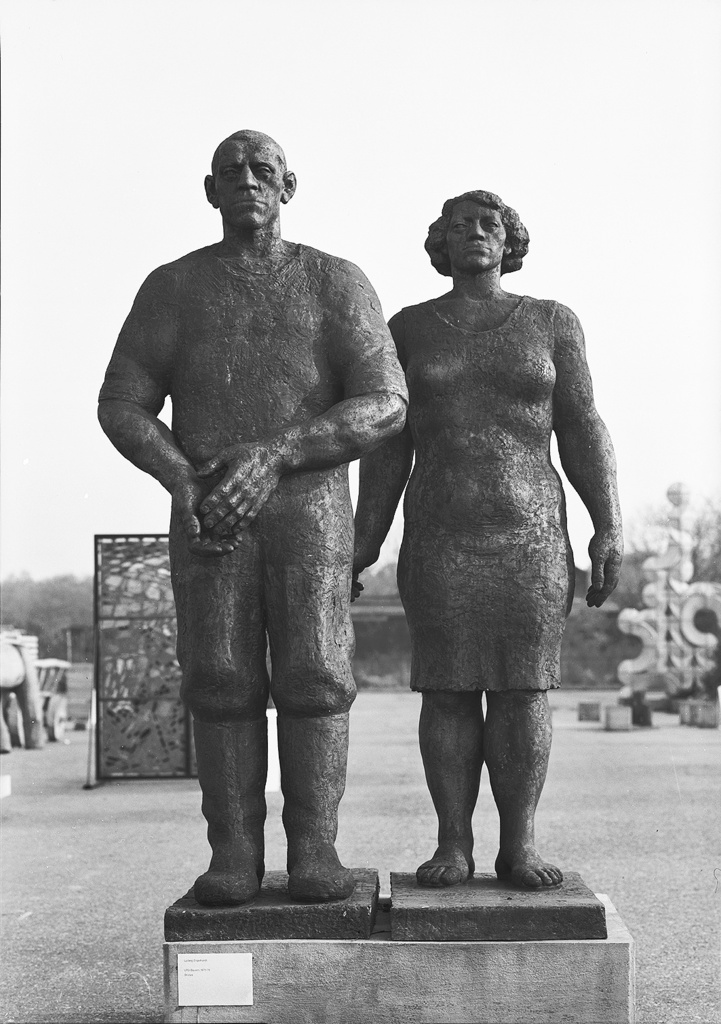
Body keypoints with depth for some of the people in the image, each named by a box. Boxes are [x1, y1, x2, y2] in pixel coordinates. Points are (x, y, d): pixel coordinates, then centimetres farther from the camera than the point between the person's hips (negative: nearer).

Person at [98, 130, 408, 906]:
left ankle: (314, 851, -3)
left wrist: (271, 454, -22)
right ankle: (235, 856, 0)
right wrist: (183, 481, -19)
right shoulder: (172, 288, 4)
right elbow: (121, 409, 0)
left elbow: (384, 409, -9)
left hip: (309, 508, -1)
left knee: (313, 675, -11)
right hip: (210, 513, 1)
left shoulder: (339, 284, 0)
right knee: (222, 681, -6)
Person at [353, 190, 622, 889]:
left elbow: (582, 431, 2)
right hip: (441, 536, 0)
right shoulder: (409, 329, 8)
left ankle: (518, 847, 5)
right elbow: (388, 446, 7)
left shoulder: (550, 322, 6)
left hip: (531, 535, 0)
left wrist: (609, 528, -7)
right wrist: (363, 544, 1)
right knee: (447, 689, -2)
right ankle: (453, 846, 6)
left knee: (523, 688, -3)